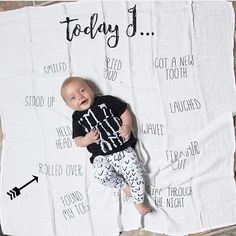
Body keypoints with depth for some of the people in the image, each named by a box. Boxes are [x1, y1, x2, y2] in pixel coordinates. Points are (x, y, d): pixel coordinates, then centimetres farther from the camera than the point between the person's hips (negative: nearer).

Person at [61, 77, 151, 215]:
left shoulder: (106, 101, 8)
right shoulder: (77, 117, 11)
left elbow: (125, 112, 10)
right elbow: (77, 141, 11)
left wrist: (127, 126, -10)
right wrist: (87, 139, -11)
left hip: (124, 149, 0)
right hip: (102, 157, 0)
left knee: (136, 174, -17)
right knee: (102, 174, -31)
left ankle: (139, 202, 6)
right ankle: (123, 185, -3)